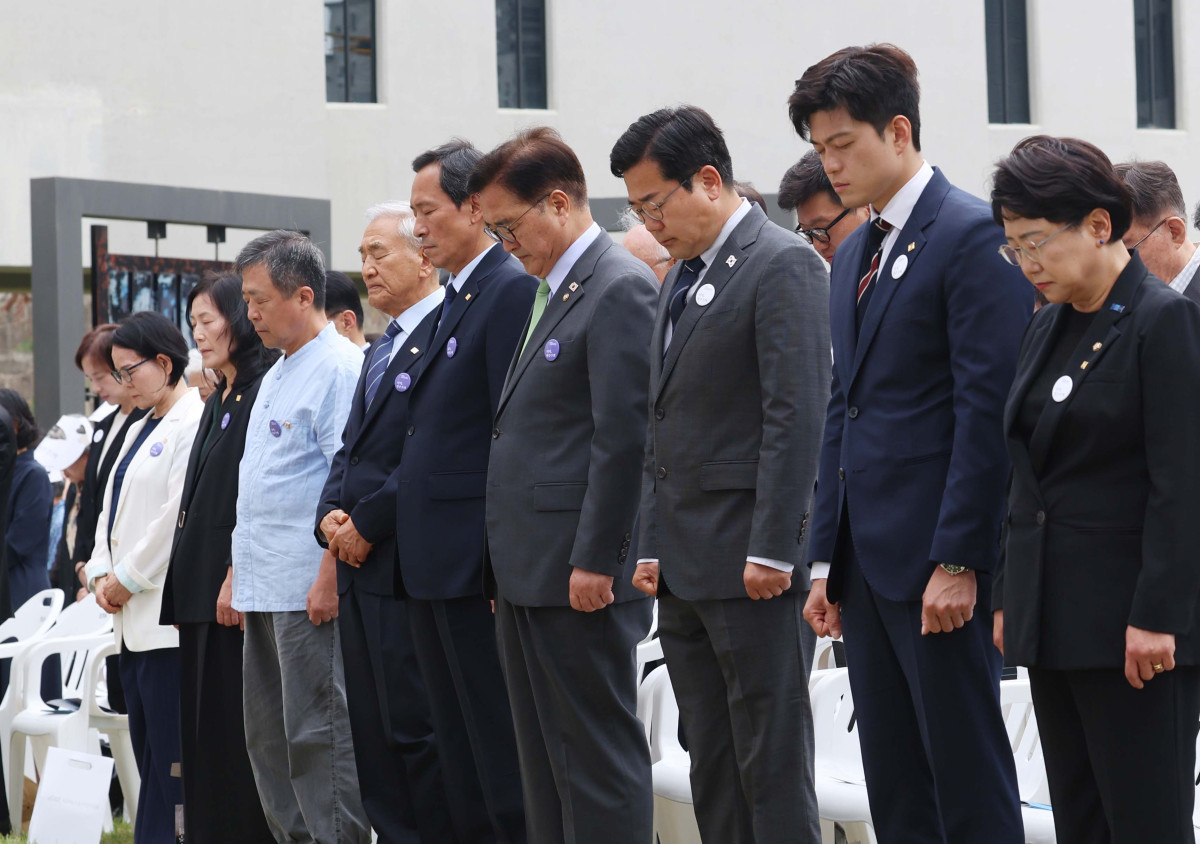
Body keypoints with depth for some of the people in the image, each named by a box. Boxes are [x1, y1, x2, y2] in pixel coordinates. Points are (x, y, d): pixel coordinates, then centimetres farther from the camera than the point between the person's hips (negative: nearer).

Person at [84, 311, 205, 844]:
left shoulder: (195, 424, -11)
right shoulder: (140, 430, 20)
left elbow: (180, 515, -17)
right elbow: (113, 508, 22)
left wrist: (128, 578, -11)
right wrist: (102, 574, 6)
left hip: (168, 611, -10)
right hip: (134, 618, 10)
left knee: (168, 752, -8)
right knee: (146, 749, 9)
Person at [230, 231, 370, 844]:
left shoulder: (340, 368, -11)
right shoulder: (276, 375, 20)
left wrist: (330, 576, -22)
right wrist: (240, 574, 21)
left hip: (309, 590, -10)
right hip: (265, 587, 10)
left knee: (316, 733, -8)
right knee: (269, 736, 11)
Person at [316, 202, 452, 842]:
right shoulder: (382, 351, 21)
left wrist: (368, 524, -15)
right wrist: (331, 514, 3)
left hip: (407, 568, -9)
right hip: (361, 570, 9)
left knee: (416, 729, -8)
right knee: (373, 734, 10)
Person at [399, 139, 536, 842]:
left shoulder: (513, 291, -12)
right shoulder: (453, 302, 18)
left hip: (478, 565, -10)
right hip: (434, 567, 10)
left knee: (503, 755, -5)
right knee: (459, 752, 12)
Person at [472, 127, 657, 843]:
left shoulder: (621, 288, -12)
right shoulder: (557, 292, 19)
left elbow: (624, 437, -18)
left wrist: (594, 562, -19)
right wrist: (508, 566, 16)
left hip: (580, 576, -10)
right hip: (531, 574, 10)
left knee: (600, 755, -5)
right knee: (547, 757, 12)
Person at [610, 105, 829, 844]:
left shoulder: (784, 265, -10)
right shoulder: (683, 277, 18)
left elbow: (797, 416, -17)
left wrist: (772, 550, -20)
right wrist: (653, 545, 14)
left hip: (751, 566, -9)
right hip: (684, 570, 9)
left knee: (773, 762, -5)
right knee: (712, 764, 10)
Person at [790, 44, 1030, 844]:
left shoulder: (973, 236, -10)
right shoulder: (854, 255, 18)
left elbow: (987, 408, -15)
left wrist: (957, 561, -18)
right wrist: (827, 559, 15)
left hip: (938, 562, -8)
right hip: (869, 560, 8)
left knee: (968, 774, -3)